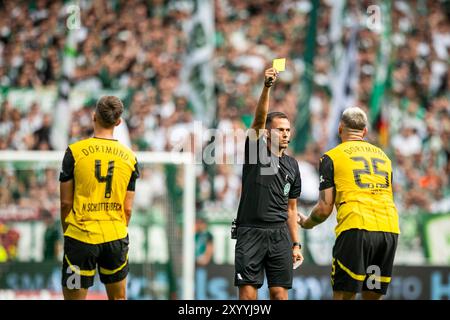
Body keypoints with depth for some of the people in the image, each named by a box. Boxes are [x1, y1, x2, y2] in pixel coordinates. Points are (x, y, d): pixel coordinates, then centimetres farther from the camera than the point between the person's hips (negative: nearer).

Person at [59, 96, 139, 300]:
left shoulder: (75, 152, -6)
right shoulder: (129, 157, 3)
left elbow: (66, 203, -2)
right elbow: (127, 209, 6)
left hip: (81, 236, -3)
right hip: (116, 236, 3)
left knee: (74, 297, 2)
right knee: (118, 298, 15)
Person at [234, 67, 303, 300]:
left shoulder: (291, 165, 16)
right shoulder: (256, 150, 4)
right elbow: (259, 119, -14)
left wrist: (296, 244, 13)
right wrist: (267, 86, -29)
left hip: (279, 233, 4)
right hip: (250, 231, -4)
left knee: (280, 294, -1)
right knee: (247, 294, -7)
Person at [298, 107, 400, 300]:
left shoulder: (332, 157, 8)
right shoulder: (382, 156, 23)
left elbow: (324, 209, 4)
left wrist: (306, 223, 24)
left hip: (356, 228, -5)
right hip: (390, 228, 5)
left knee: (343, 296, -1)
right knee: (373, 297, 12)